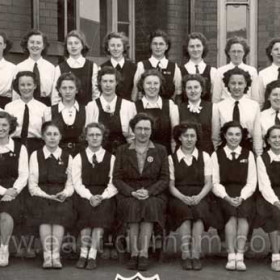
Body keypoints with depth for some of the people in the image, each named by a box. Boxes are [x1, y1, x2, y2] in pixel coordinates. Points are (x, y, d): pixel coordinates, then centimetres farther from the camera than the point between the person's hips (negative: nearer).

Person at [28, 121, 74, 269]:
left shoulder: (67, 157, 14)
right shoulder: (35, 155, 10)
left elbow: (70, 184, 12)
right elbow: (32, 185, 4)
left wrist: (65, 193, -11)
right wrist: (47, 195, -13)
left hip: (62, 197, 1)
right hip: (41, 196, 0)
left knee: (60, 212, -32)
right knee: (45, 212, -33)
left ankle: (56, 256, -33)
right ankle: (47, 256, -31)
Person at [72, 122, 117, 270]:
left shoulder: (111, 158, 13)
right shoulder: (79, 158, 13)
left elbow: (114, 184, 3)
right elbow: (77, 182, 2)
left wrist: (102, 197, -16)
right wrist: (89, 197, -16)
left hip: (104, 197, 0)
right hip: (85, 197, 0)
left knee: (102, 207, -33)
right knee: (87, 207, -33)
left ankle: (92, 256, -31)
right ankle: (83, 255, -26)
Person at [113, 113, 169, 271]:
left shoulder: (160, 150, 11)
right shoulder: (123, 151, 11)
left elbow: (165, 179, 4)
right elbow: (117, 178, 5)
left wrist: (148, 192, -13)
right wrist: (132, 192, -13)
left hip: (154, 194, 0)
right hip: (128, 195, 0)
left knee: (150, 205, -34)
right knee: (132, 205, -33)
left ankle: (143, 253, -36)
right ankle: (134, 253, -33)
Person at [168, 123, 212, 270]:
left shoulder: (204, 157, 14)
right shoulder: (172, 158, 11)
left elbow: (208, 183, 6)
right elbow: (171, 185, 5)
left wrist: (198, 197, -13)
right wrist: (183, 197, -14)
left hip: (199, 198, 1)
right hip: (179, 198, 0)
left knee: (198, 211, -34)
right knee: (185, 211, -34)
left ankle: (195, 255, -34)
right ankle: (186, 255, -33)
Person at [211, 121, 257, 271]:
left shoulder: (248, 155, 15)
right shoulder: (216, 155, 11)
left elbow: (251, 182, 6)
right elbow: (215, 183, 3)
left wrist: (241, 197, -12)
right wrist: (227, 197, -15)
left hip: (243, 196, 1)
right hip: (224, 196, -1)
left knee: (244, 211, -32)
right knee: (231, 212, -32)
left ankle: (240, 256, -34)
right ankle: (231, 256, -32)